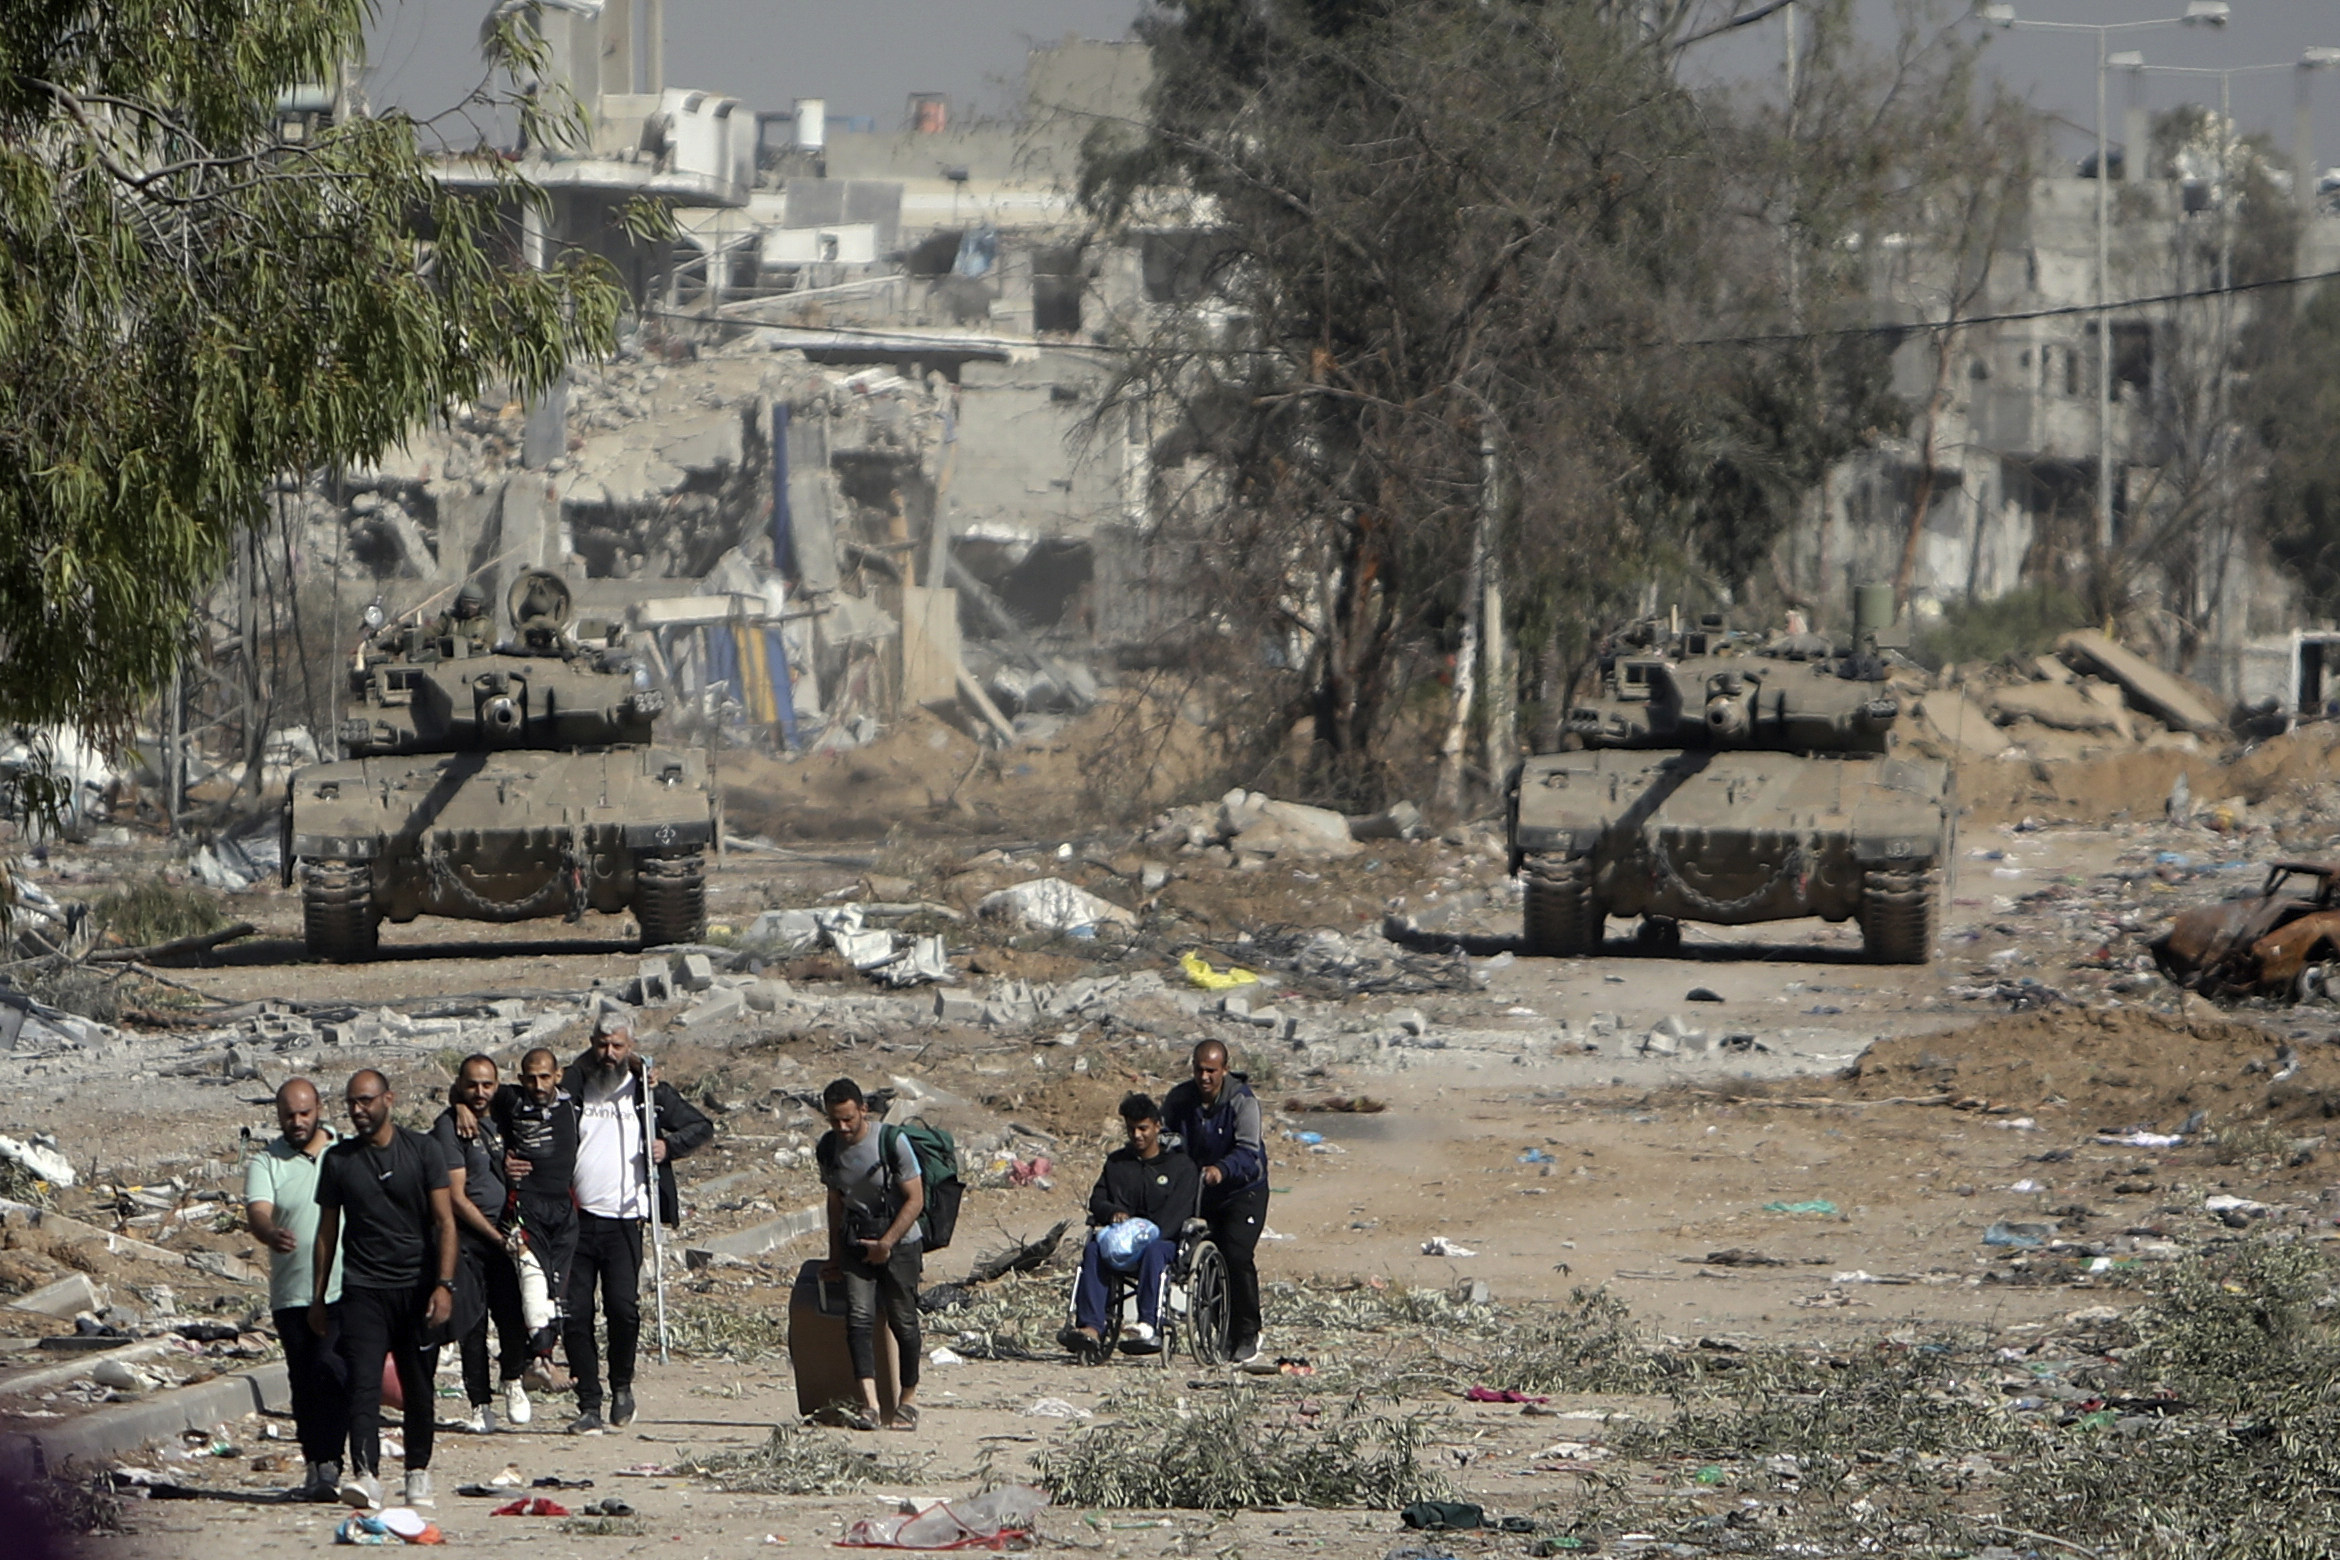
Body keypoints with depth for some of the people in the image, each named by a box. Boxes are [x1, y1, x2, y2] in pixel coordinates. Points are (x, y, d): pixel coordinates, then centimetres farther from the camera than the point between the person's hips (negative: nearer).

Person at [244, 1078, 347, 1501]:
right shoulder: (266, 1162, 3)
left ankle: (329, 1465, -17)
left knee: (331, 1370, -18)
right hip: (292, 1295, 2)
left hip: (346, 1291, -2)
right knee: (304, 1383, 7)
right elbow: (258, 1211, -14)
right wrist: (271, 1234, -38)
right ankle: (314, 1467, 17)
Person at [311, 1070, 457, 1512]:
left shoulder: (422, 1151, 2)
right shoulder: (338, 1159, 7)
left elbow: (444, 1222, -1)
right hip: (363, 1289, 0)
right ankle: (365, 1475, -24)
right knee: (363, 1384, -14)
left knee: (418, 1388, 6)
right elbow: (327, 1231, 13)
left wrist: (443, 1284, -12)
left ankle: (418, 1472, 20)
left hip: (416, 1288, 0)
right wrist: (318, 1297, 12)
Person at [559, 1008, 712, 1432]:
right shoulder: (572, 1087, 8)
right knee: (575, 1313, -2)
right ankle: (589, 1405, 9)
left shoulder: (649, 1091, 8)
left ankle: (622, 1385, 12)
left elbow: (702, 1126, 15)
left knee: (623, 1306, -14)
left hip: (623, 1220, -1)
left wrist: (669, 1144, -3)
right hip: (576, 1218, 2)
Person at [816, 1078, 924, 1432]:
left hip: (898, 1240, -3)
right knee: (859, 1316, -14)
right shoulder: (828, 1148, -1)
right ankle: (869, 1405, -23)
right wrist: (835, 1255, 17)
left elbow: (915, 1200, -11)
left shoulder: (892, 1142, -15)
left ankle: (908, 1399, 18)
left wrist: (886, 1243, -15)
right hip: (855, 1241, 3)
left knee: (902, 1320, -1)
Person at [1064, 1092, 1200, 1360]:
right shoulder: (1116, 1162, 21)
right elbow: (1097, 1199, 13)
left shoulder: (1181, 1165, 7)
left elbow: (1177, 1211, -6)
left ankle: (1148, 1325, -54)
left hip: (1165, 1240, -3)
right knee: (1094, 1250, -31)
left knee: (1153, 1251, -40)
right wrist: (1113, 1212, -12)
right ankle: (1091, 1327, -47)